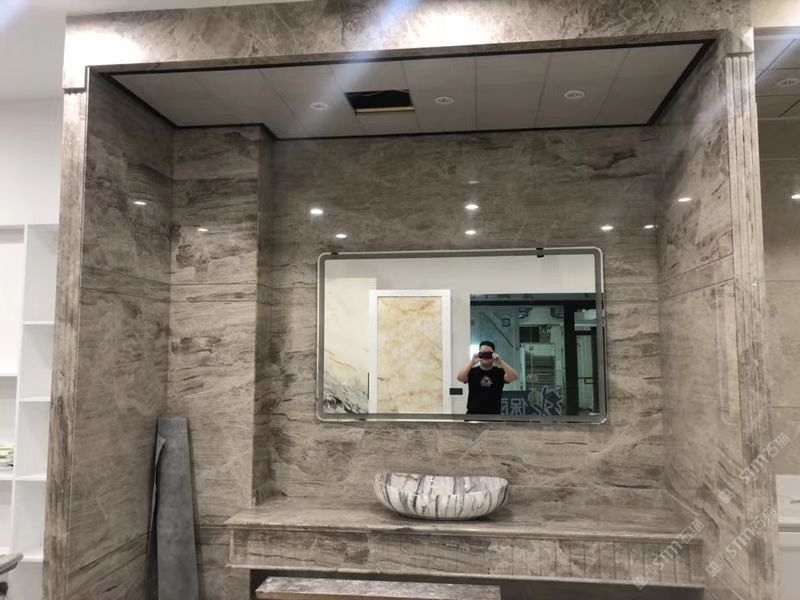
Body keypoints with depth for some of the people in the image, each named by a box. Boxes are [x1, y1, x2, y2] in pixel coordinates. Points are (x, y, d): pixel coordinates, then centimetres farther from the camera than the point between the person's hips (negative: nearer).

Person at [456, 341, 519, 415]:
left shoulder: (499, 372, 2)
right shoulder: (472, 371, 3)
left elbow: (514, 377, -16)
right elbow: (459, 377, -16)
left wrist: (500, 362, -27)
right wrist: (472, 363, -27)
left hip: (493, 417, 0)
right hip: (473, 416, 0)